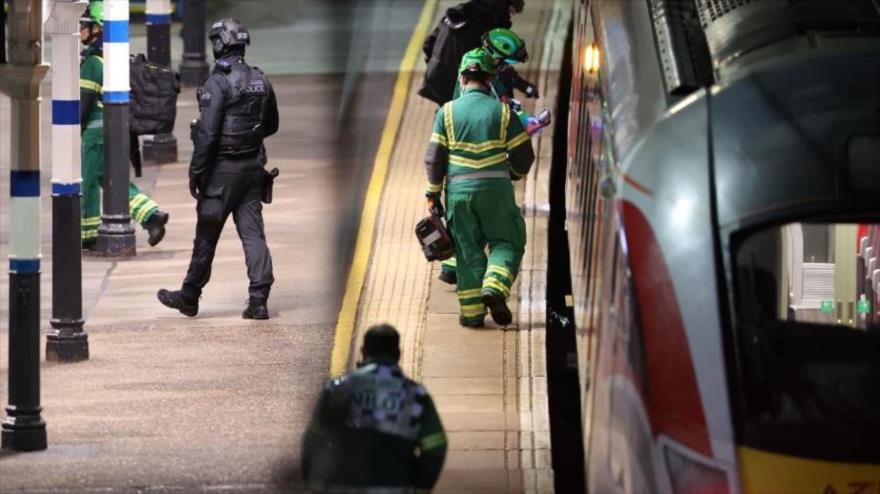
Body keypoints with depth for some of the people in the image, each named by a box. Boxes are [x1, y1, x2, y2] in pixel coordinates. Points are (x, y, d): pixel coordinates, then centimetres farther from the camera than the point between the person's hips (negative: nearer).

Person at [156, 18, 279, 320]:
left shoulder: (218, 83, -16)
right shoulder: (261, 81, 5)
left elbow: (207, 133, -19)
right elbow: (271, 125, 17)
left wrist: (196, 172, -14)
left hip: (223, 169, -6)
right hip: (253, 167, 6)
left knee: (206, 236, 7)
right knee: (253, 232, 4)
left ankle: (189, 297, 20)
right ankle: (258, 299, -5)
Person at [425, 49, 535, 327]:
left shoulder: (447, 112, 2)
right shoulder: (502, 111, -1)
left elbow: (434, 158, 1)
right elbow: (523, 155, 3)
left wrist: (433, 194, 9)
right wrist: (514, 174, 25)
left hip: (459, 190, 2)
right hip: (496, 189, -1)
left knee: (468, 251, 9)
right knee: (506, 243, 11)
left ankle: (472, 312, 8)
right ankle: (494, 288, -13)